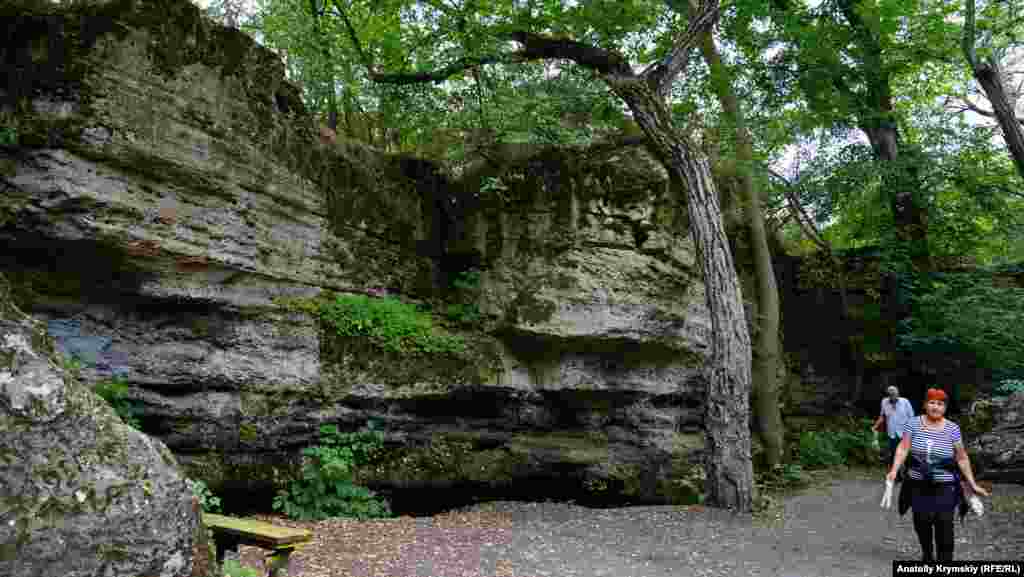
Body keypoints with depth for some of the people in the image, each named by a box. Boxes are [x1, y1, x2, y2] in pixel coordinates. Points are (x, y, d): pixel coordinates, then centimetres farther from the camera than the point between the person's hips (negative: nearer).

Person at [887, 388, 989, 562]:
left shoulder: (952, 428, -4)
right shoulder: (913, 423, -2)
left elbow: (962, 458, 2)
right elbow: (903, 448, -7)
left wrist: (973, 484, 2)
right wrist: (894, 470, -18)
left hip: (944, 487, -1)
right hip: (918, 485, 1)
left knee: (944, 526, -6)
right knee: (921, 523, 11)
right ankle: (927, 554, 37)